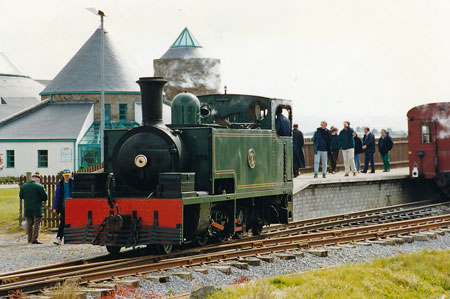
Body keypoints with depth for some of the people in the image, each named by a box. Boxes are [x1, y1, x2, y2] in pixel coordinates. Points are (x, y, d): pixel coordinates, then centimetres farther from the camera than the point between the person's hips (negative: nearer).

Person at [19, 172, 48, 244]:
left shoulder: (24, 186, 5)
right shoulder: (40, 186, -9)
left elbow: (20, 196, 14)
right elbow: (45, 197, -10)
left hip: (27, 208, 4)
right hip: (37, 209, -4)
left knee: (29, 224, 14)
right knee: (37, 224, 0)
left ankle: (30, 239, 17)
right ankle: (34, 239, -5)